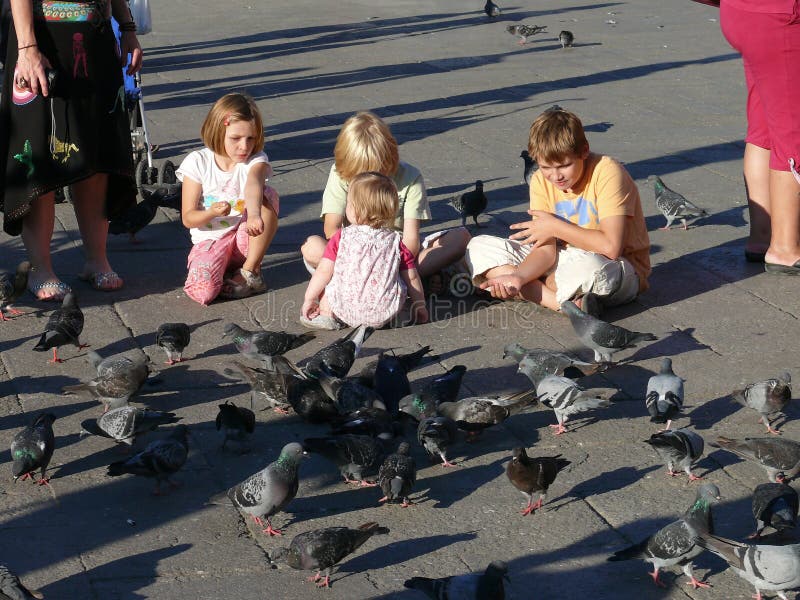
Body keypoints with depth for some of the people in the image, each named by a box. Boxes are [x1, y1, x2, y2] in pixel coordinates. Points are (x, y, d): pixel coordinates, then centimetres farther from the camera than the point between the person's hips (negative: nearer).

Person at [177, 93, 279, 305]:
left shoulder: (256, 160, -5)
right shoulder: (197, 162, -7)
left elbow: (253, 184, -32)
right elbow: (188, 218, -7)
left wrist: (254, 214, -55)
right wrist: (211, 213, -30)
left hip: (245, 238, 2)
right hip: (209, 240, -2)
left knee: (269, 196, -26)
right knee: (202, 290, -31)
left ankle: (249, 272, -14)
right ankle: (224, 265, 6)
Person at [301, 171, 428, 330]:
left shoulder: (341, 238, -3)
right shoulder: (395, 241, 2)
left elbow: (324, 271, -3)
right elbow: (412, 278, 8)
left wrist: (309, 299, 9)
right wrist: (420, 305, 22)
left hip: (346, 311, -1)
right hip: (385, 314, 1)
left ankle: (325, 315, 14)